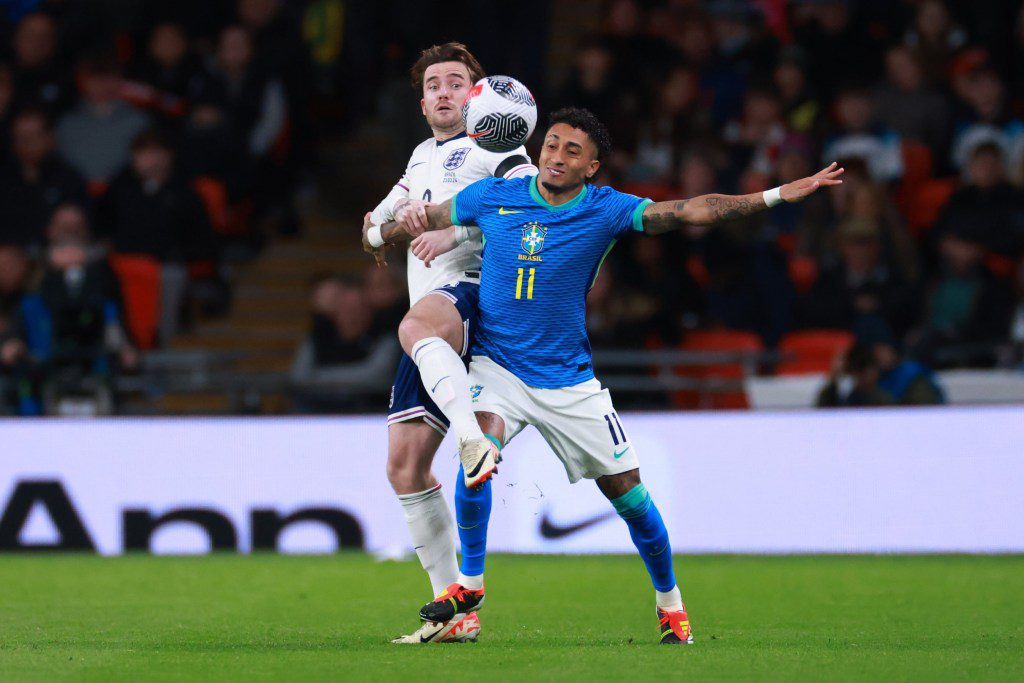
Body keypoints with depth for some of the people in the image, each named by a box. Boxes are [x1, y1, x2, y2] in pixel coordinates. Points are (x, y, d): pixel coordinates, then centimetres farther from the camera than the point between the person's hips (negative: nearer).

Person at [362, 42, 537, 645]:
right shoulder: (425, 154, 30)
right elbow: (381, 218, 24)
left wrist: (452, 227, -18)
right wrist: (396, 211, 0)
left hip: (474, 289, -8)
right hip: (435, 324, 8)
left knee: (417, 325, -43)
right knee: (405, 463, 0)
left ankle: (477, 441, -57)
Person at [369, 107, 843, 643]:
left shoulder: (606, 210, -7)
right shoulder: (493, 197, -4)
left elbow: (690, 211, -13)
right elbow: (429, 217, 14)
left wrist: (777, 195, -20)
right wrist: (378, 236, 27)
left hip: (568, 376, 0)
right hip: (497, 365, 0)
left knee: (625, 489, 1)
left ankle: (669, 602, 21)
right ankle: (469, 583, -12)